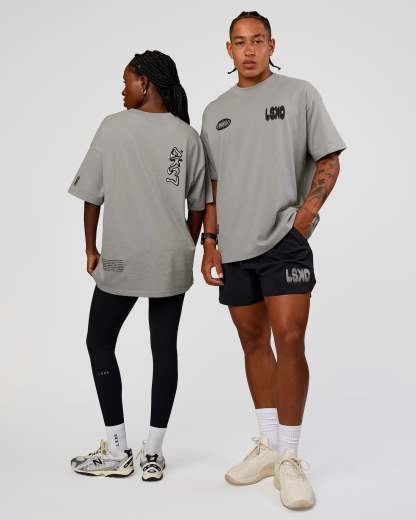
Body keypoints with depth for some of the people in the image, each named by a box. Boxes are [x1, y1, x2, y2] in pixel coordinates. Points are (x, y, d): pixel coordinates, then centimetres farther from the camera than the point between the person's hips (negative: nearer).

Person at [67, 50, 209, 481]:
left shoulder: (113, 127, -5)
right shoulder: (188, 136, 2)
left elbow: (91, 195, -3)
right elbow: (197, 205, 4)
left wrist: (91, 248, 8)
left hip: (120, 258, -3)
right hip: (172, 260, 3)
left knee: (99, 343, 12)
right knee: (164, 348, 8)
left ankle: (117, 453, 14)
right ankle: (153, 454, 14)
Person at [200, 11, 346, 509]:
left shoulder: (299, 93, 3)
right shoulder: (214, 111, 14)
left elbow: (329, 161, 1)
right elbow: (213, 186, 15)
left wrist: (304, 216, -10)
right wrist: (210, 243, 7)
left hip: (284, 242, -4)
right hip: (234, 248, 5)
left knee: (289, 341, -12)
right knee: (253, 343, 10)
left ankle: (289, 458, 2)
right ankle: (268, 446, 23)